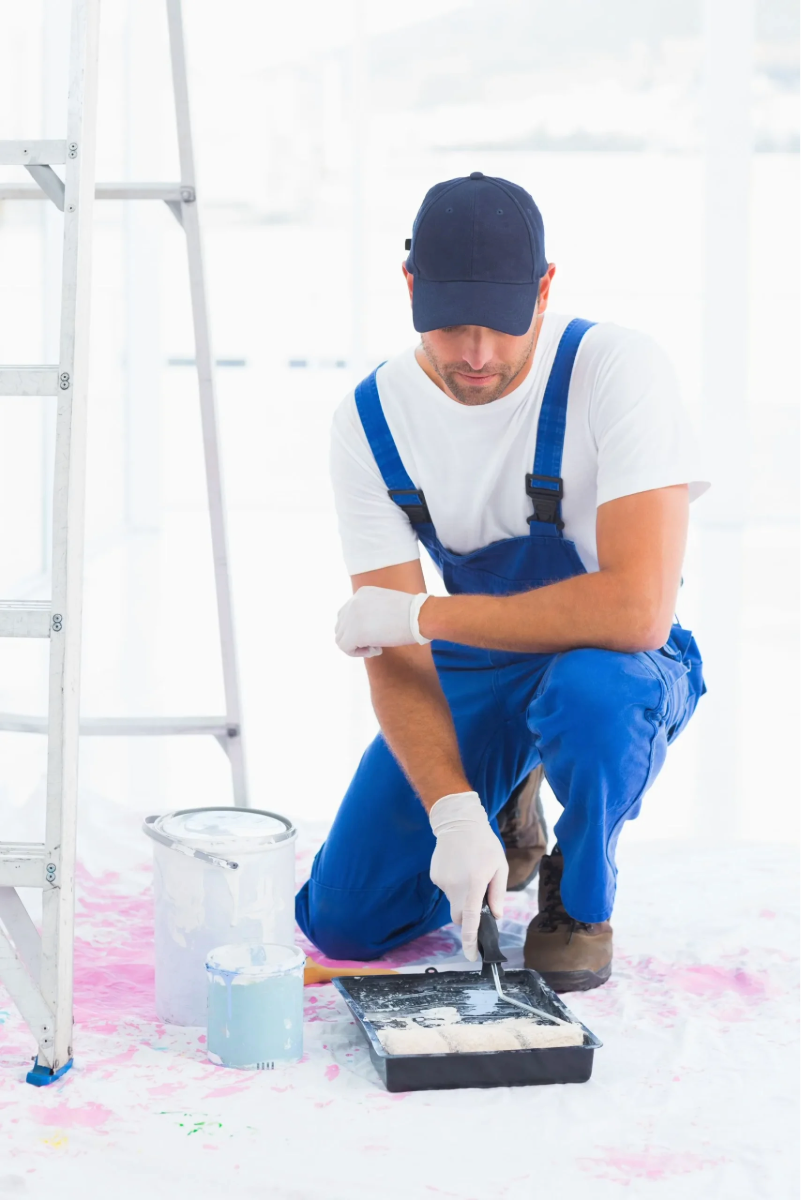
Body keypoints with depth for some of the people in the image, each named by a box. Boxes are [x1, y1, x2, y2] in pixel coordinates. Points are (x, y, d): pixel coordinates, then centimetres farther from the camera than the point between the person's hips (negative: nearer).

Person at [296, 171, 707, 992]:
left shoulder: (616, 369, -26)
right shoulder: (370, 420, -12)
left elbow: (638, 607, -36)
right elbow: (394, 653, -15)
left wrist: (422, 613, -28)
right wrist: (454, 814, -31)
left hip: (619, 665, -4)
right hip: (473, 675, 4)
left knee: (586, 687, -40)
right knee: (341, 922, -5)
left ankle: (579, 896, -8)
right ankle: (504, 806, 25)